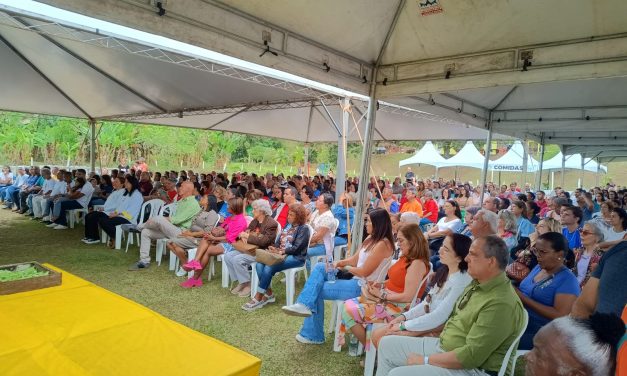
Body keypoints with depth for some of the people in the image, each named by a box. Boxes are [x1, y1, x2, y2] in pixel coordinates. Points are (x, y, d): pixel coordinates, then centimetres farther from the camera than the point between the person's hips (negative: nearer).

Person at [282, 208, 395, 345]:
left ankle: (313, 335, 7)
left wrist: (345, 267, -5)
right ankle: (305, 305, -8)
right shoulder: (370, 239, 11)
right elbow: (354, 259, 12)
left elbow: (364, 272, -19)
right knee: (320, 267, -3)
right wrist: (338, 263, -6)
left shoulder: (382, 244, -18)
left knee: (317, 290, -6)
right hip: (356, 281, 9)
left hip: (363, 287, -9)